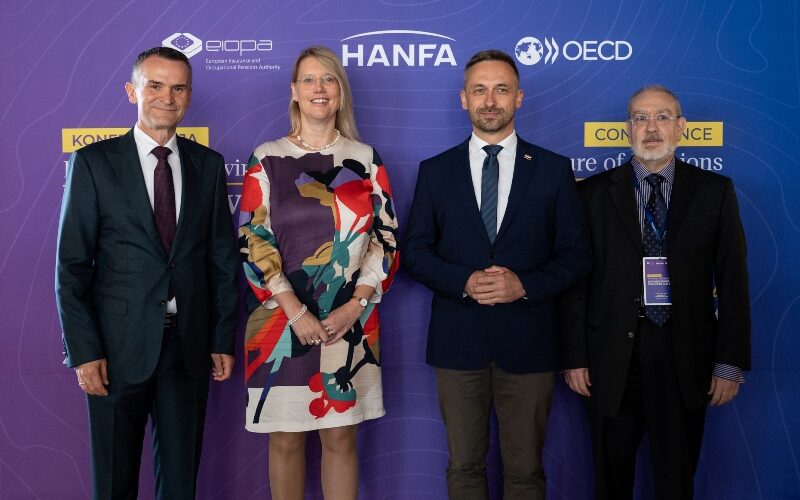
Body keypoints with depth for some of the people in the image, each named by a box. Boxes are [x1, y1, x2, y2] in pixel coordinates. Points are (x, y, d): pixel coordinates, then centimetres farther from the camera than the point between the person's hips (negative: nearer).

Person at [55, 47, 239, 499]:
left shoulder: (209, 165, 5)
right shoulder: (94, 162, -3)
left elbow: (223, 258, 7)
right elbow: (72, 266, -5)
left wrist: (224, 339, 4)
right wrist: (83, 350, -10)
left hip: (190, 344, 2)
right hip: (118, 346, -2)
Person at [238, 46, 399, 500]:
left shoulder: (365, 160, 6)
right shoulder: (267, 159, 1)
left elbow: (386, 238, 3)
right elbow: (253, 242, -5)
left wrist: (355, 305, -10)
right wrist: (296, 312, -13)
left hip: (350, 323, 1)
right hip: (283, 320, -1)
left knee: (341, 438, 9)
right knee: (286, 439, 9)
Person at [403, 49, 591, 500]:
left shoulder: (554, 170, 2)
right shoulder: (436, 171, 5)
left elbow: (576, 255, 2)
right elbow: (416, 252, 4)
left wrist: (524, 285, -16)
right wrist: (464, 282, -14)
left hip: (528, 343, 0)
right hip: (458, 340, 1)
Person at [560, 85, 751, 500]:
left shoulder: (714, 192, 3)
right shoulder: (594, 193, 2)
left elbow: (732, 282, 1)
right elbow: (576, 282, 0)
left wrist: (730, 362, -3)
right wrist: (574, 357, -4)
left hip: (685, 357, 0)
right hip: (611, 356, 0)